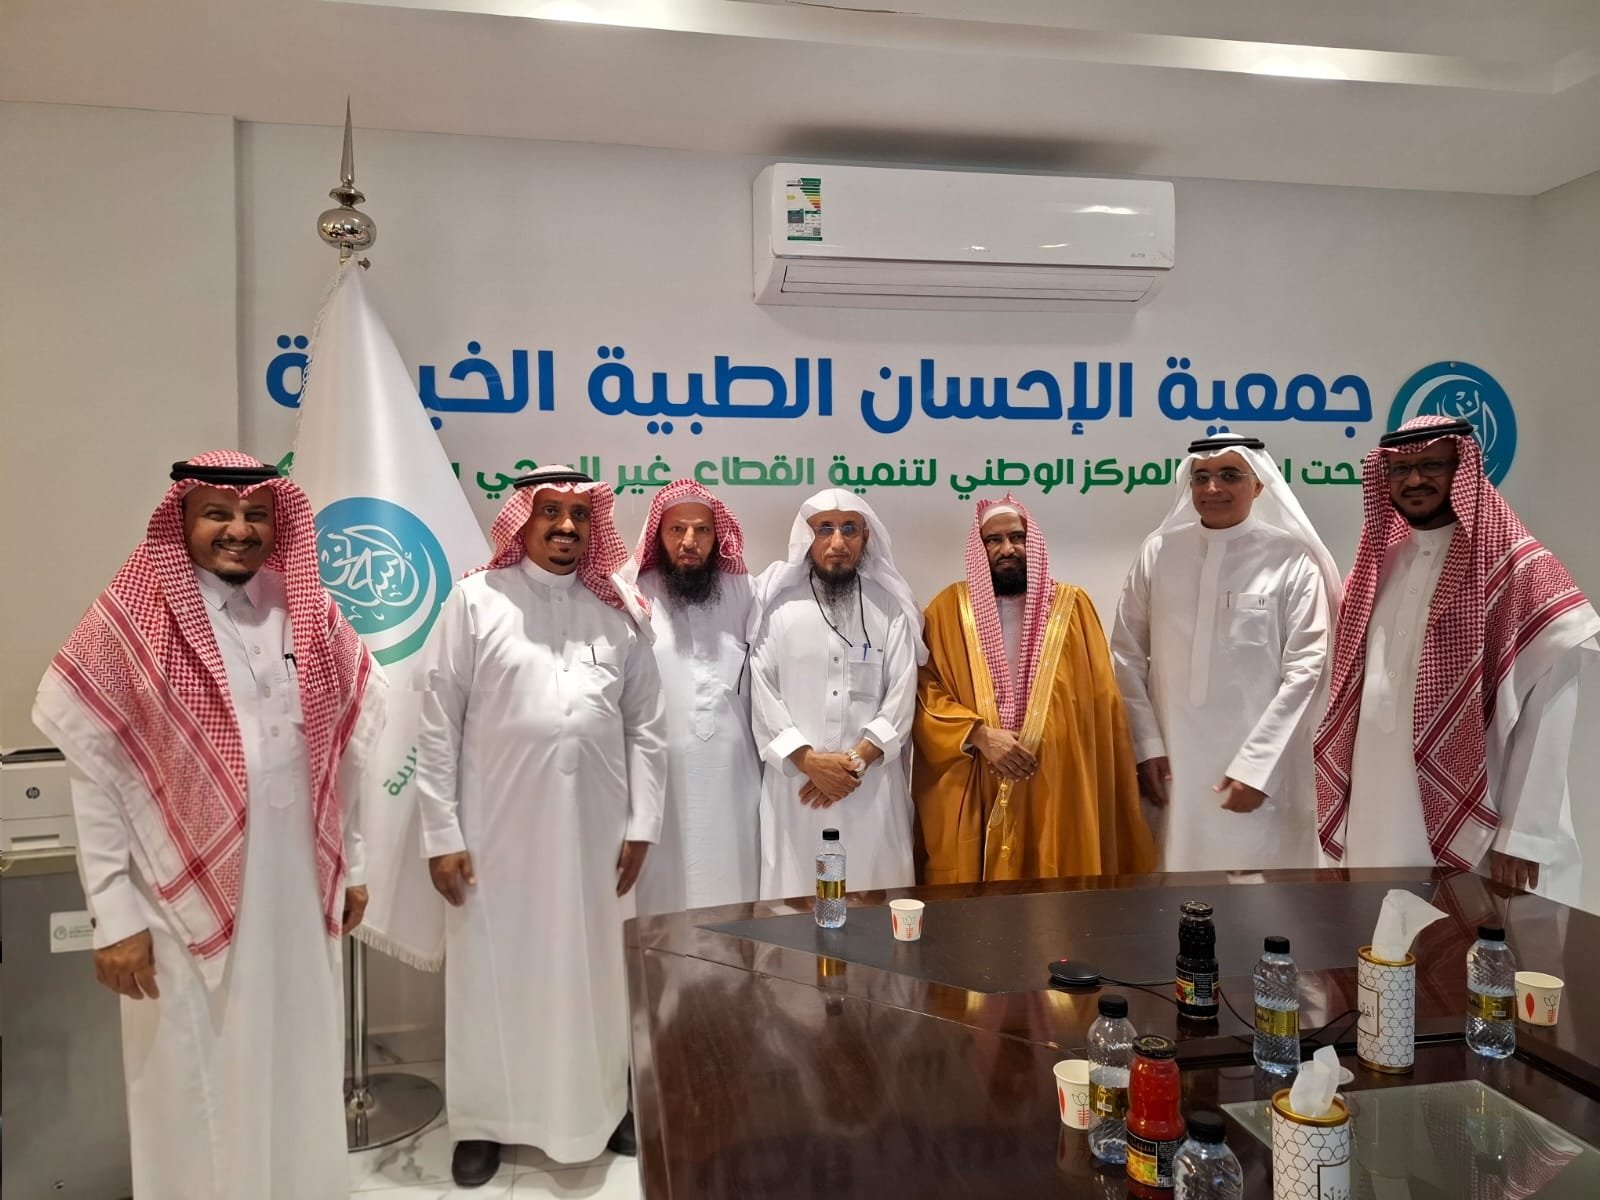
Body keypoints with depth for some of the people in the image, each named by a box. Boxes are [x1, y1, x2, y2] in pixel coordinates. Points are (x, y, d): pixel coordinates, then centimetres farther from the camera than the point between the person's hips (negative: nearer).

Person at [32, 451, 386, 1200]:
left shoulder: (309, 614, 4)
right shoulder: (132, 625, -7)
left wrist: (351, 864, 11)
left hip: (300, 888, 4)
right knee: (198, 1084, 9)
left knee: (299, 1069, 16)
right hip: (188, 897, -3)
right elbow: (95, 777, -7)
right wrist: (113, 913, -10)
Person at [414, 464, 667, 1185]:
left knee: (594, 970, 13)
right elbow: (439, 726, -3)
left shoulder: (620, 609, 6)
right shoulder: (476, 601, -2)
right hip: (499, 825, -2)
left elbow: (645, 724, 7)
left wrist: (641, 824, 2)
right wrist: (441, 834, -6)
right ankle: (484, 1121, 29)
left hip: (596, 828, 2)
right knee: (495, 972, 9)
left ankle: (604, 1106, 33)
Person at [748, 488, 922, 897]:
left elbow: (902, 695, 1)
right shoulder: (777, 605, 3)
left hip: (873, 785, 1)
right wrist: (808, 760, -11)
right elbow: (762, 693, -2)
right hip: (796, 782, -1)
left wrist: (857, 759, -9)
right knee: (796, 899, 4)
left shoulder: (891, 608, 6)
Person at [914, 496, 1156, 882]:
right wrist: (979, 734, -15)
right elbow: (926, 693, -2)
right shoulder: (949, 608, 4)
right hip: (971, 793, -1)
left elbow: (1100, 702, 8)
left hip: (1058, 788, 1)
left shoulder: (1072, 605, 7)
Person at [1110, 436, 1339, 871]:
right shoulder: (1158, 551, 3)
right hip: (1173, 761, 2)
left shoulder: (1292, 560, -4)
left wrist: (1255, 766, -10)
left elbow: (1305, 670, -6)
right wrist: (1146, 745, 0)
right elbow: (1128, 655, 5)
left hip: (1260, 768, -2)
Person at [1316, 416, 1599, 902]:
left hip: (1473, 836, -5)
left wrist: (1523, 836, -14)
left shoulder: (1517, 567, -8)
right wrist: (1336, 819, 10)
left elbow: (1548, 713, -11)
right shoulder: (1377, 563, 9)